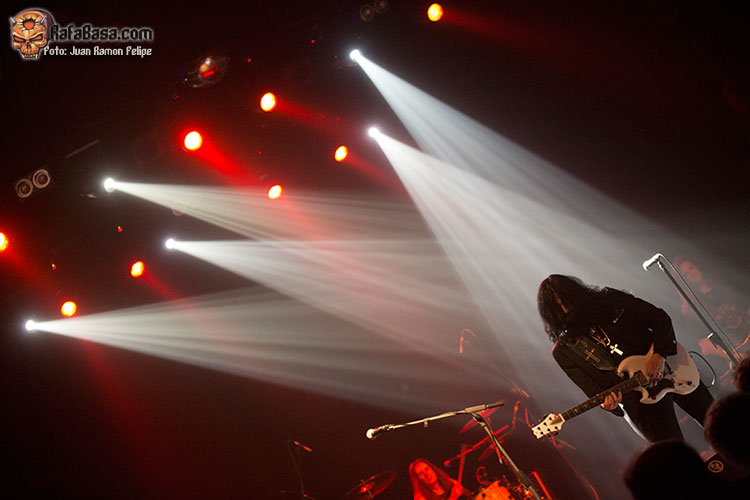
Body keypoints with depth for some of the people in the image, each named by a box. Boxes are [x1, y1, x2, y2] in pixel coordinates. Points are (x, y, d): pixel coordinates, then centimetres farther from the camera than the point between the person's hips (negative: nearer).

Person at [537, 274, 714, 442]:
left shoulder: (609, 300, -5)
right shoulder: (564, 351, -9)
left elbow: (660, 317, -2)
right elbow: (592, 388, -9)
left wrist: (659, 354, -16)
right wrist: (608, 401, -31)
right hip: (640, 399, -3)